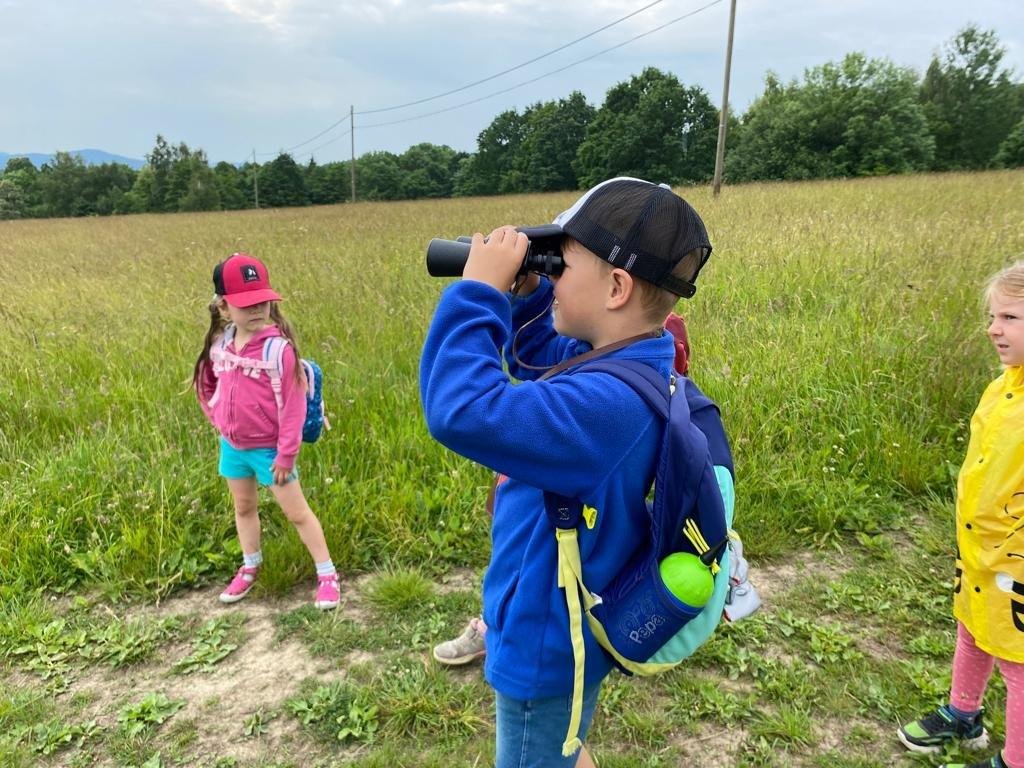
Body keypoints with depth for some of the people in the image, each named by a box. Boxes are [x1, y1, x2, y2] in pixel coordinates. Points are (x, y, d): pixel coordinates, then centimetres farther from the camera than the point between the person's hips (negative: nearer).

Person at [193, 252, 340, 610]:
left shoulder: (277, 348, -23)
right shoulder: (220, 343, -4)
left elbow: (292, 404, -20)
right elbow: (207, 383, 16)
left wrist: (286, 454, -18)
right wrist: (218, 419, 7)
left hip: (267, 449, -6)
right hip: (232, 446, 6)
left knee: (296, 512, 4)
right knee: (243, 508, 22)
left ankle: (327, 575, 16)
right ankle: (250, 568, 43)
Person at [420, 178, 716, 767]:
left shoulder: (608, 401, -36)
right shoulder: (623, 363, -5)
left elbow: (466, 411, -45)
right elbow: (540, 359, 13)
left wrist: (480, 290, -33)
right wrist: (524, 294, -5)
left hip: (545, 646, -9)